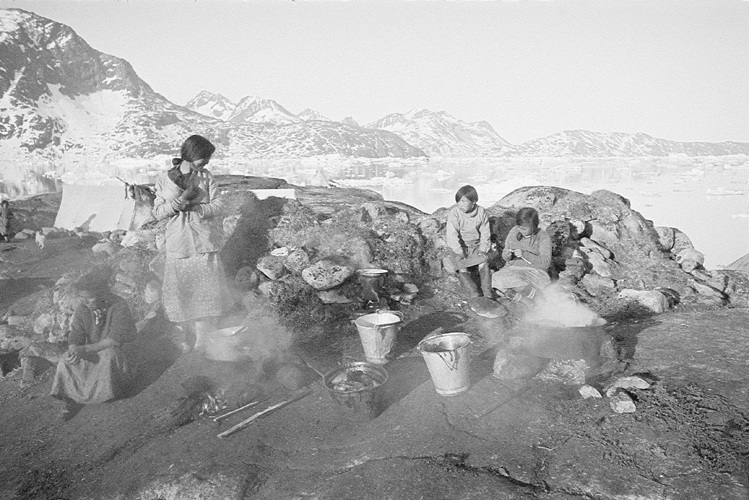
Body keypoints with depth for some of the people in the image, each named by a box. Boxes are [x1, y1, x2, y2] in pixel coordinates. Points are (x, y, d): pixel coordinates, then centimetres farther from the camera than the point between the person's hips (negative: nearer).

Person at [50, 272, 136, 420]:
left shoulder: (119, 307, -22)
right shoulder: (82, 309, -8)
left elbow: (114, 341, -26)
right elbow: (75, 337, -12)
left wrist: (84, 349, -33)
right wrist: (74, 352, -36)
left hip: (113, 352, -4)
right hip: (90, 351, 4)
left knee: (109, 354, -36)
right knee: (66, 361, -24)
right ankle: (72, 397, -10)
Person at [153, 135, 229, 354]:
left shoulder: (206, 177, 0)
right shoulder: (165, 179, 0)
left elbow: (218, 206, -5)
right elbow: (158, 212, -4)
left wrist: (194, 207, -18)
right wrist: (181, 199, -18)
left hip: (205, 245, 0)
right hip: (178, 245, 0)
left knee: (209, 291, 7)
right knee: (181, 292, 6)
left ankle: (210, 332, 28)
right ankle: (189, 335, 25)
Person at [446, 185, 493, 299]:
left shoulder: (481, 212, -5)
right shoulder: (454, 213, -13)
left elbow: (485, 234, 0)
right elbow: (452, 235, -17)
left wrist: (482, 250, -11)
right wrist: (459, 252, -23)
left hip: (477, 246, 1)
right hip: (460, 248, -1)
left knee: (484, 264, -22)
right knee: (462, 269, -22)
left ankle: (488, 293, -25)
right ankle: (473, 293, -31)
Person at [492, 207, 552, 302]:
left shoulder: (543, 236, -6)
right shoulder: (514, 232, 5)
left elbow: (546, 263, -14)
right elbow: (505, 257, 13)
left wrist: (524, 254, -24)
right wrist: (507, 255, -12)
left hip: (534, 271, -5)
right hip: (513, 268, 5)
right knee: (496, 279, -29)